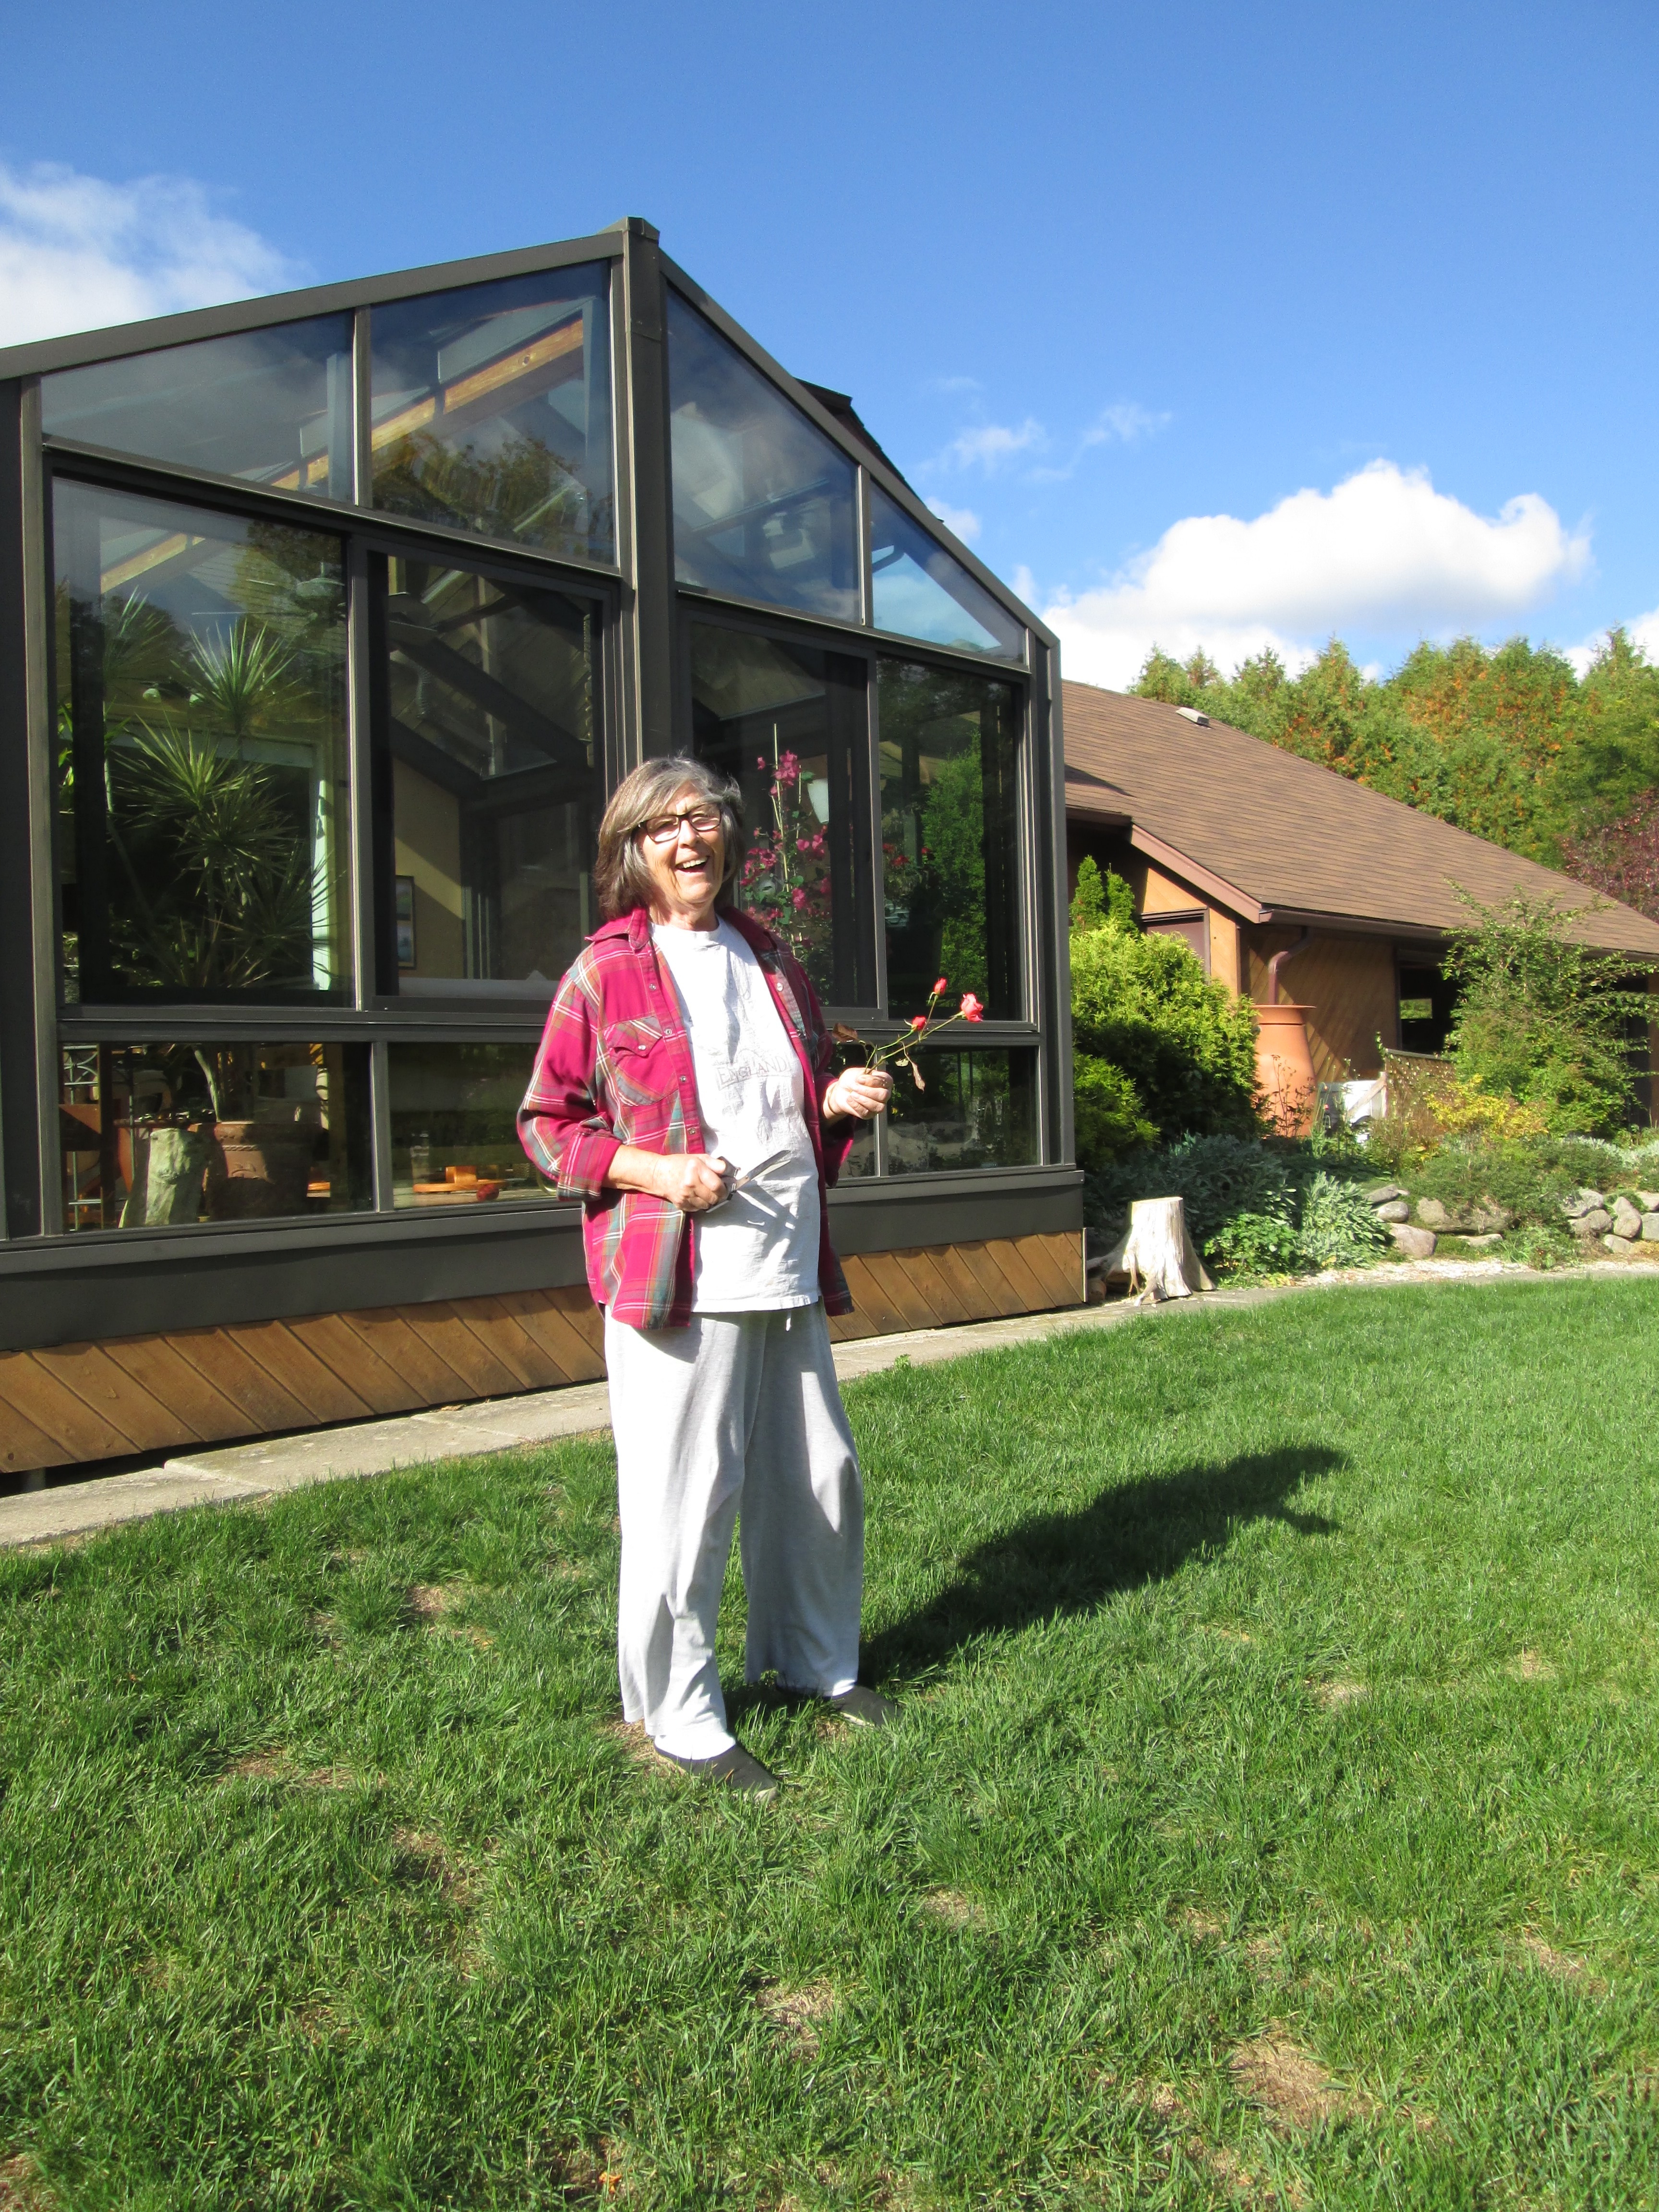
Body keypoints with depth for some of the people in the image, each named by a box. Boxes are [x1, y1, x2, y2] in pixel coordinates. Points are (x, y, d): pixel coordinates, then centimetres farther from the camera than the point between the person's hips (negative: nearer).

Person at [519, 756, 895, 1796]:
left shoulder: (769, 958, 15)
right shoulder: (605, 974, -3)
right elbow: (547, 1122, -1)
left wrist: (840, 1099, 3)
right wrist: (652, 1170, -15)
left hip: (789, 1271, 6)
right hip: (679, 1278, -6)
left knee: (820, 1478, 15)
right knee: (685, 1501, 0)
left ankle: (816, 1658, 37)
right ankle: (682, 1717, 19)